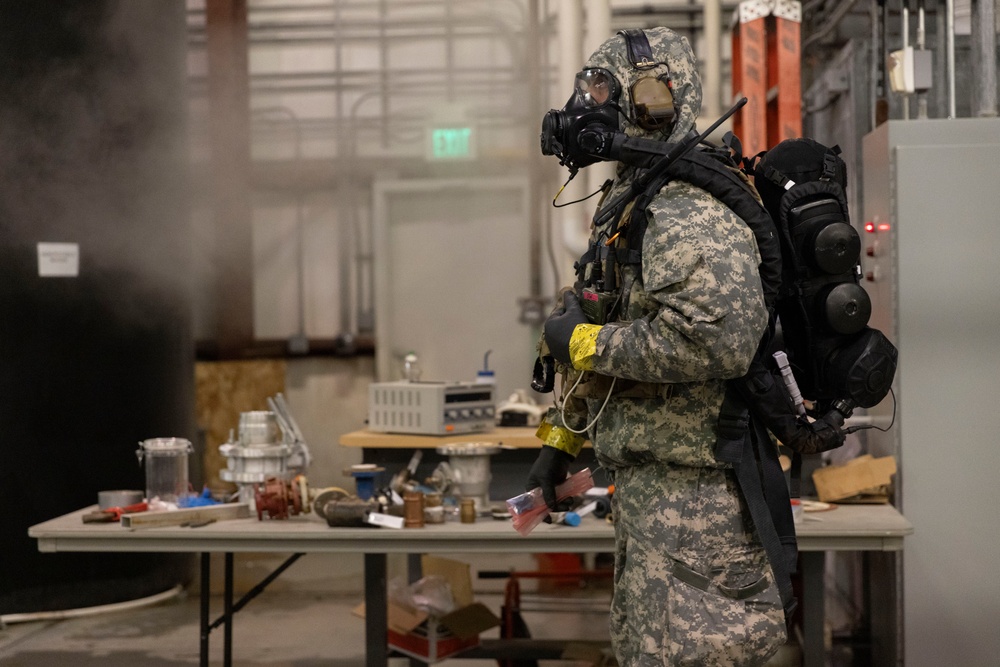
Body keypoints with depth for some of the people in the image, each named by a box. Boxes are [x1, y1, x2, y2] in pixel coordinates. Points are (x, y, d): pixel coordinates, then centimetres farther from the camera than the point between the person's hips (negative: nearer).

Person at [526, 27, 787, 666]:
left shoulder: (691, 214, -19)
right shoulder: (630, 207, 15)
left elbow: (720, 339, -34)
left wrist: (585, 341, -22)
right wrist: (560, 439, 23)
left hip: (693, 488, -11)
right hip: (648, 481, 11)